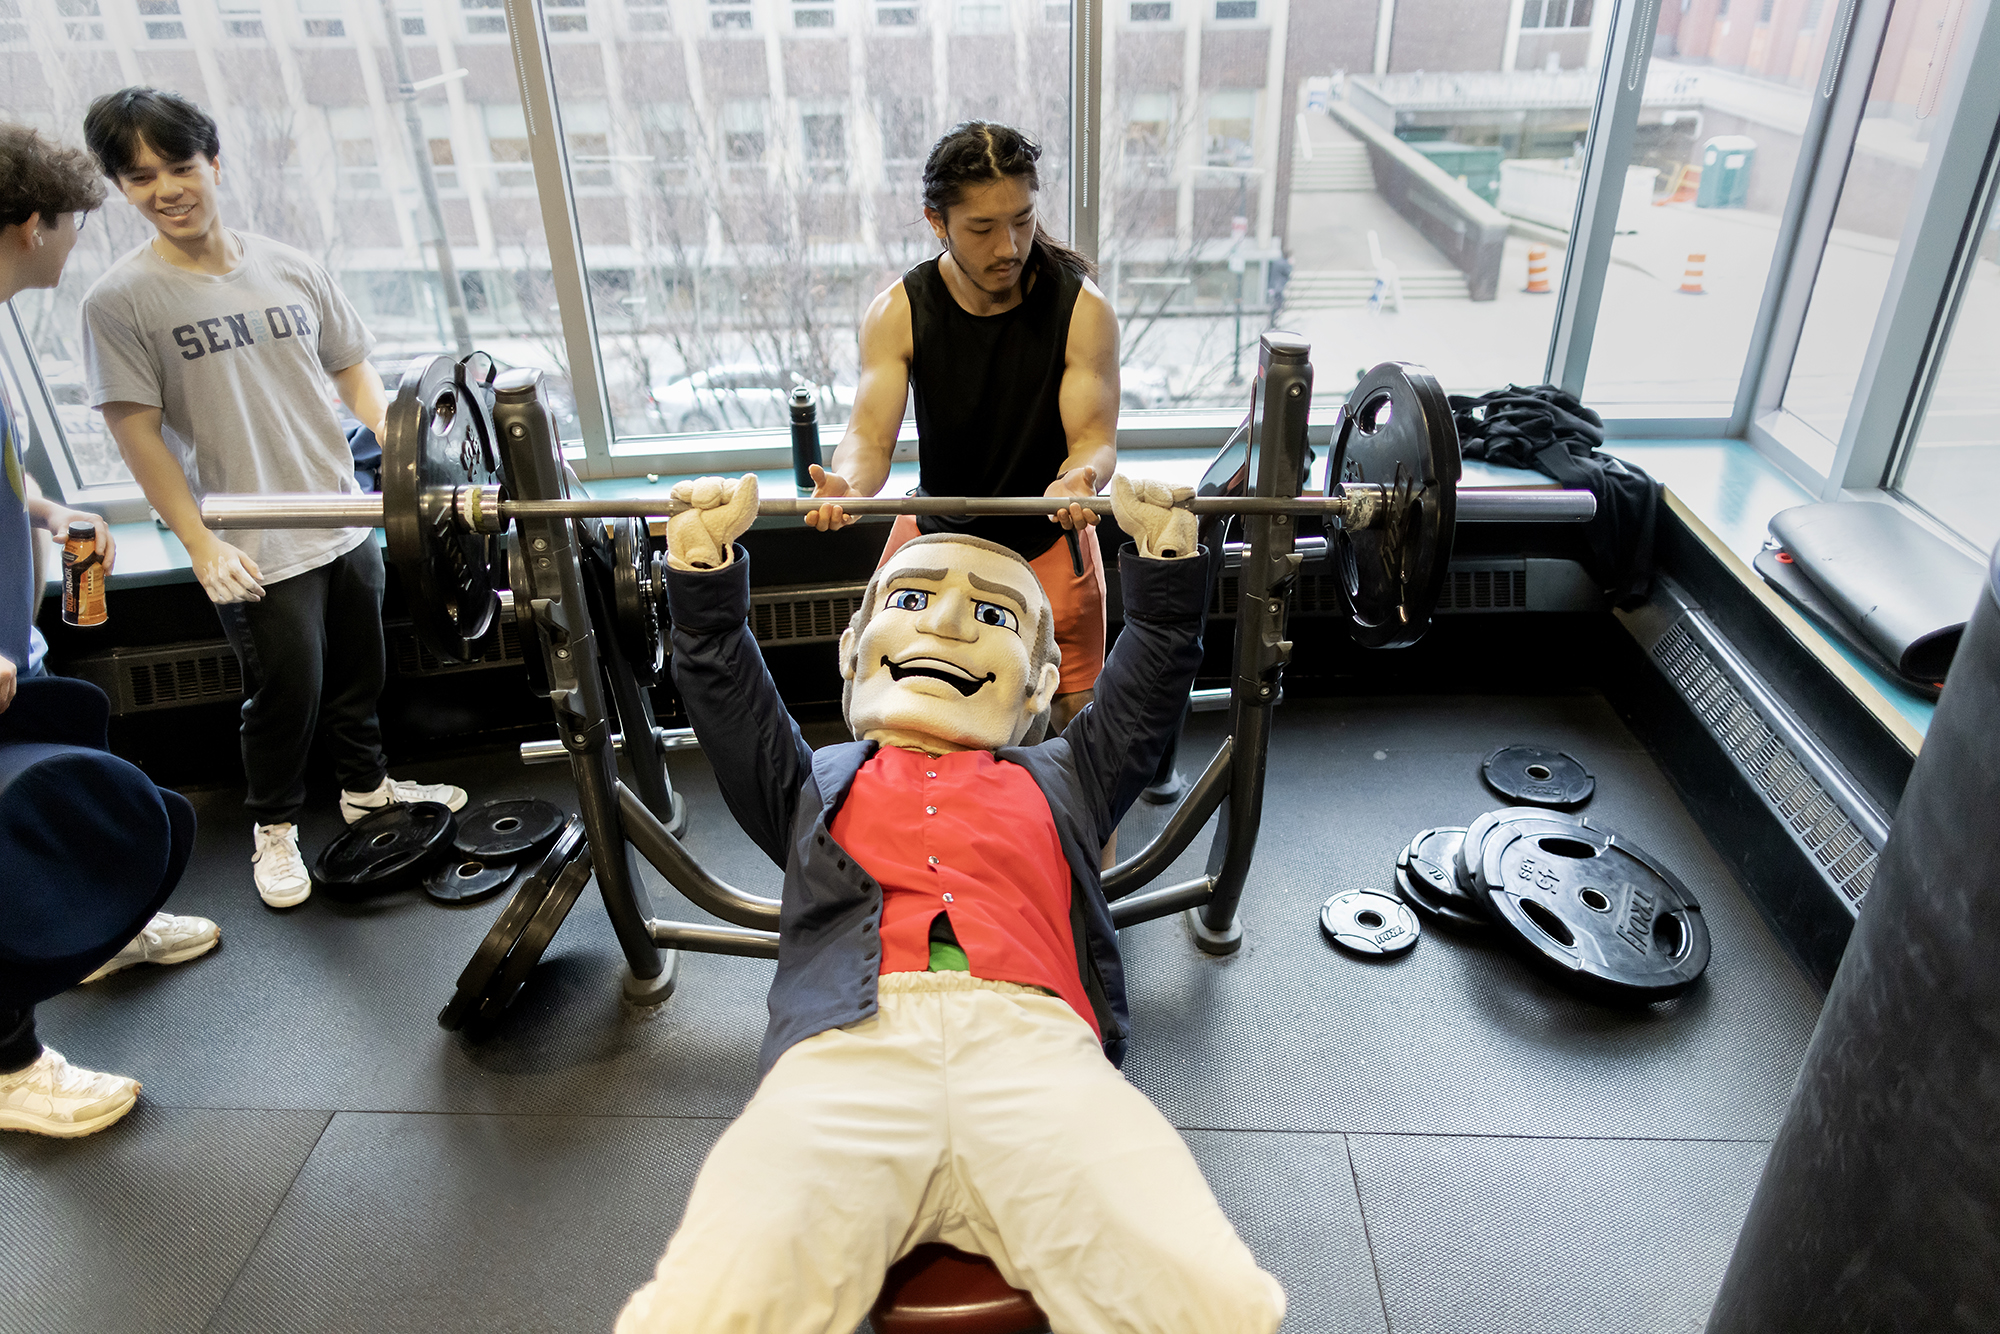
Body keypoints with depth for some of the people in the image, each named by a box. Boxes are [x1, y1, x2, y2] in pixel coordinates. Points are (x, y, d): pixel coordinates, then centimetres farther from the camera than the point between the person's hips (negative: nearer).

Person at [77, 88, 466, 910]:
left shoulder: (291, 270, 3)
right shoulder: (121, 300, -8)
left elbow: (353, 372, 11)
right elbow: (137, 434, -9)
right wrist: (201, 546, -13)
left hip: (345, 524, 4)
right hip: (254, 551, -4)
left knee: (359, 672, 18)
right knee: (286, 695, 5)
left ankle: (366, 788, 41)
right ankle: (275, 829, 29)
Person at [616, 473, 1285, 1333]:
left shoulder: (1055, 783, 34)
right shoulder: (819, 785, 33)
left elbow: (1156, 679, 31)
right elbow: (720, 684, 25)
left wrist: (1164, 556, 22)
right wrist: (706, 566, 14)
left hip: (1034, 1039, 1)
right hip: (847, 1043, 0)